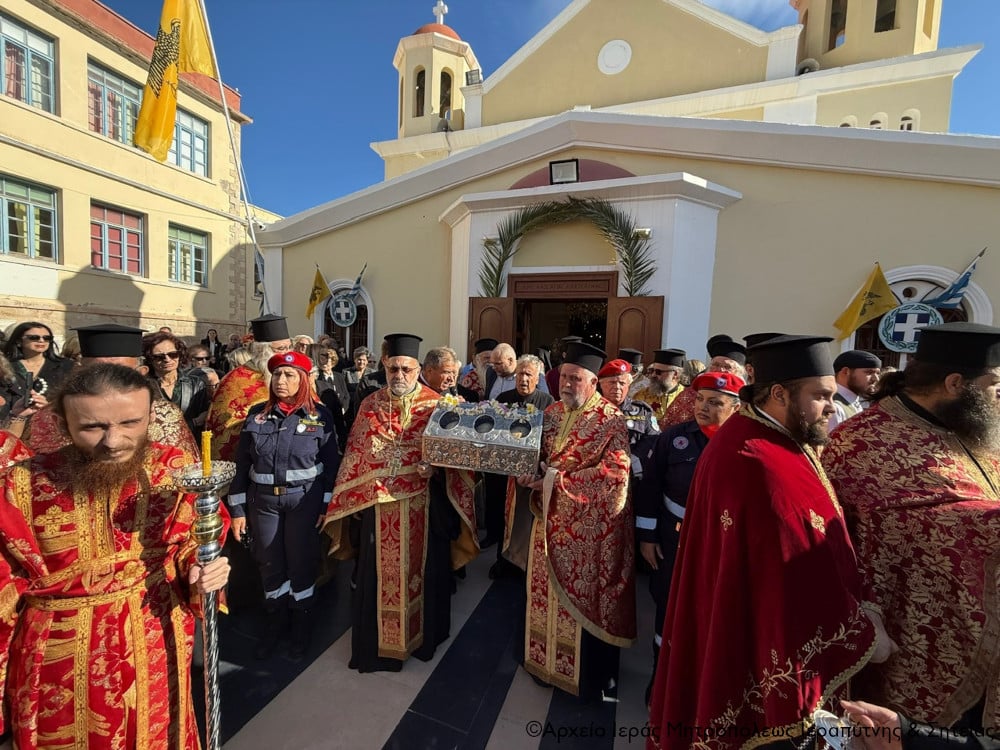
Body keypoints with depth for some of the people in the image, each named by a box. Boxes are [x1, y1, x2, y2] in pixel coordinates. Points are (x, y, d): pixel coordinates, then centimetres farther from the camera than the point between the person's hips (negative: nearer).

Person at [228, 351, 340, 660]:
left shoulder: (320, 415, -6)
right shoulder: (257, 414, 1)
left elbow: (331, 463, -5)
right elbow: (242, 464, 4)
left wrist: (326, 506, -7)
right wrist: (237, 509, 2)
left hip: (304, 499, -2)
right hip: (263, 500, 3)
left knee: (301, 562, 9)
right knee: (270, 564, 14)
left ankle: (301, 621, 34)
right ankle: (275, 620, 38)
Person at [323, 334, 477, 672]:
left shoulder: (435, 405, -5)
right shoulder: (370, 405, 4)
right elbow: (355, 455, 9)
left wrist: (434, 466, -22)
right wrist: (342, 500, 6)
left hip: (420, 504, -2)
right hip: (378, 504, 2)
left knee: (419, 569, 14)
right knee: (378, 573, 13)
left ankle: (421, 636, 38)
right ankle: (379, 641, 36)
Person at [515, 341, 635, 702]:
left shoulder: (610, 420, -13)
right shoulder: (551, 412, 6)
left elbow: (615, 472, -20)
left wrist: (558, 480, -21)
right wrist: (529, 474, -11)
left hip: (588, 528, -5)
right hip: (551, 521, 6)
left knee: (584, 598, 10)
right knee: (548, 591, 18)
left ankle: (589, 675, 32)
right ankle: (546, 659, 40)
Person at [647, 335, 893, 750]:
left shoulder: (774, 441, 2)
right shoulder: (757, 463, -31)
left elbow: (815, 543, 8)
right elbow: (801, 572, -28)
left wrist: (858, 607, 3)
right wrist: (862, 636, -13)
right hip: (767, 645, -9)